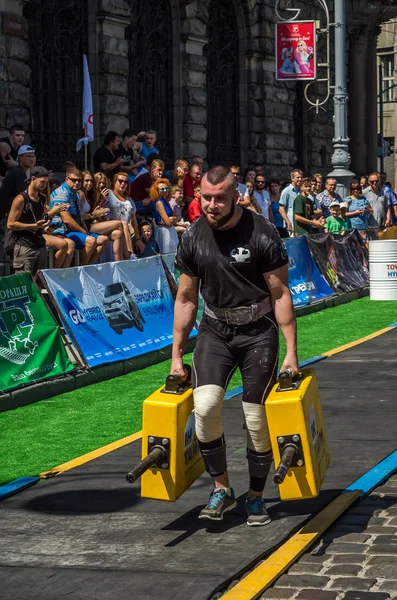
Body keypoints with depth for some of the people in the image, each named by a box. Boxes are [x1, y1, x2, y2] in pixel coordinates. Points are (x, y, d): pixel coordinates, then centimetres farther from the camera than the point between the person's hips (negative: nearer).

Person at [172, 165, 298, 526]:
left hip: (258, 332, -3)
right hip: (215, 330, 3)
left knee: (257, 419, 0)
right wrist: (177, 354, 6)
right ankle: (222, 489, 1)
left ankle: (256, 497, 20)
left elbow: (281, 294, -10)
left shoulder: (262, 234, -15)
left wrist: (291, 351, -13)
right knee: (204, 407, -17)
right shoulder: (193, 238, -3)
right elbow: (186, 299, 6)